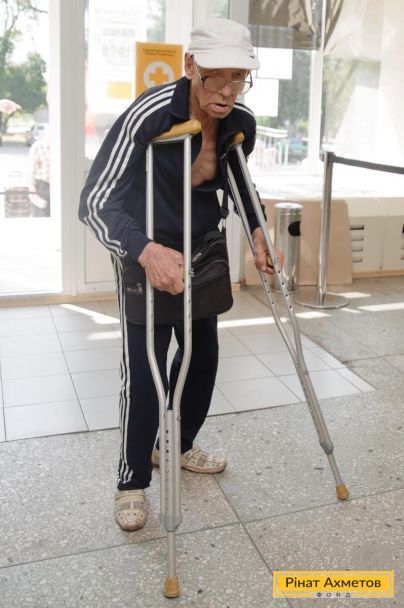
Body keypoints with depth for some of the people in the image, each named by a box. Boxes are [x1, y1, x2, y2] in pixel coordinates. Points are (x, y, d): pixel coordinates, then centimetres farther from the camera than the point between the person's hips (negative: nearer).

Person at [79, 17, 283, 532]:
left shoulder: (242, 122, -11)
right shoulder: (149, 114, -29)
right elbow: (94, 200, -31)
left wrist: (256, 233, -3)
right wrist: (146, 251, -47)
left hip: (201, 248, 6)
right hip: (144, 250, -6)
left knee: (203, 352, 13)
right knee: (143, 368, -6)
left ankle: (177, 445, 37)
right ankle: (132, 481, 15)